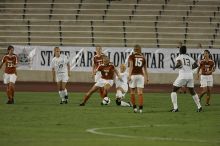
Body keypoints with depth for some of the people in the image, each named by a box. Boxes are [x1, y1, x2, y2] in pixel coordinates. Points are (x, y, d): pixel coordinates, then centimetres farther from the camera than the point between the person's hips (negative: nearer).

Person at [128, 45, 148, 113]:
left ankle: (134, 107, 12)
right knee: (140, 93, -1)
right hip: (141, 75, 3)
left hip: (133, 75, -2)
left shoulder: (131, 56, 1)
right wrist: (146, 78, 23)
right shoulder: (143, 57, 12)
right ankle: (140, 108, -9)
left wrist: (129, 75, -16)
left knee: (132, 93, 11)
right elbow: (145, 69, 16)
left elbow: (131, 66, -11)